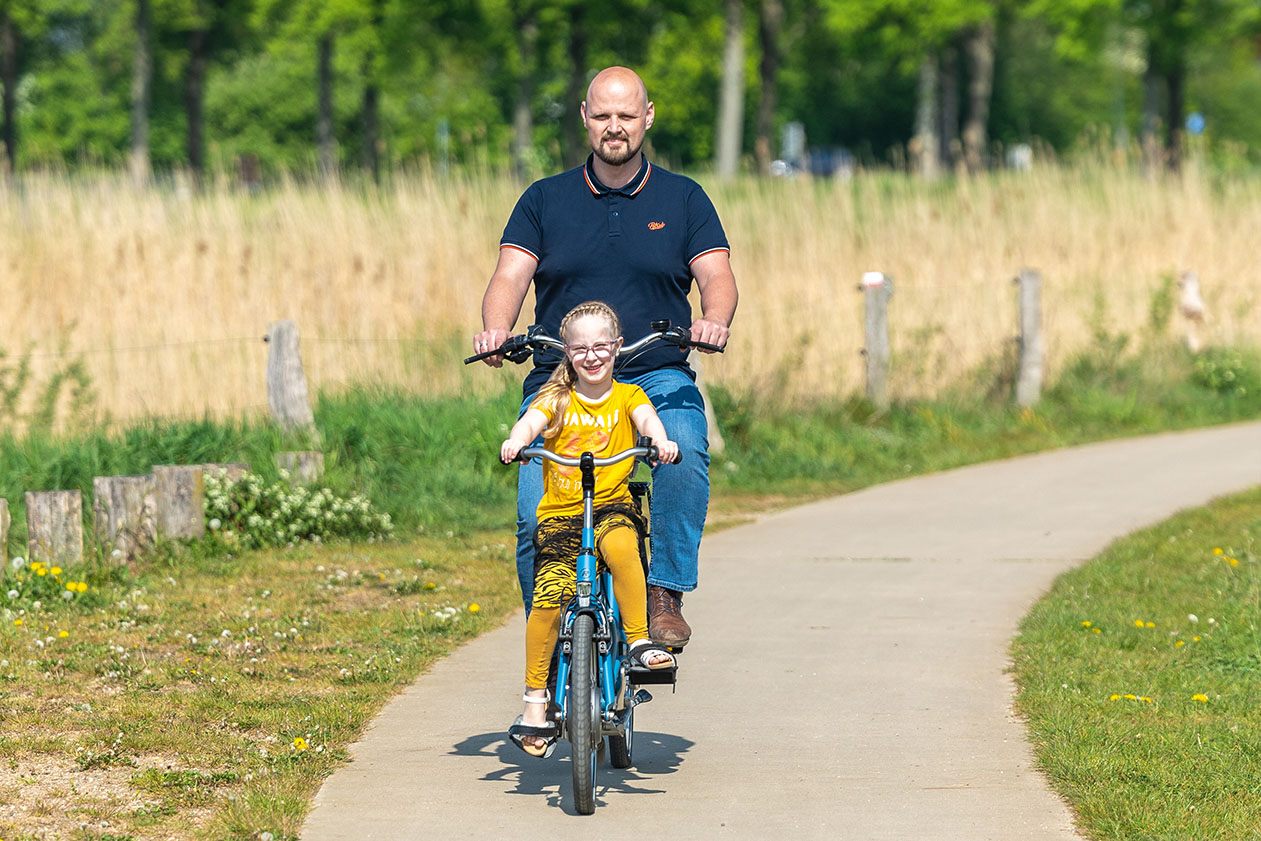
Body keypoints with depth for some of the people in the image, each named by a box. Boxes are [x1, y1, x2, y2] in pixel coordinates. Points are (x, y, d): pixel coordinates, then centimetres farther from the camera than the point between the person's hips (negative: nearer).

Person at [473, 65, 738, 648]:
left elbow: (717, 274, 0)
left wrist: (715, 318, -24)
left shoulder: (683, 199, 11)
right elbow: (510, 276, 2)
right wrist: (496, 329, -21)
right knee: (537, 517, -17)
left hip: (657, 378, -1)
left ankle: (665, 596, -22)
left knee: (684, 450, -34)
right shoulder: (544, 200, 12)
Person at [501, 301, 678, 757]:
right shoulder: (557, 399, 9)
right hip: (559, 514, 1)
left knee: (621, 544, -37)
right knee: (548, 597, -16)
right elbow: (531, 421, -9)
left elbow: (647, 418, -10)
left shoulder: (627, 396, 10)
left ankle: (639, 639, -25)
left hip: (612, 506, 0)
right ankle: (535, 701, -5)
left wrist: (660, 440, -34)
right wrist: (515, 442, -33)